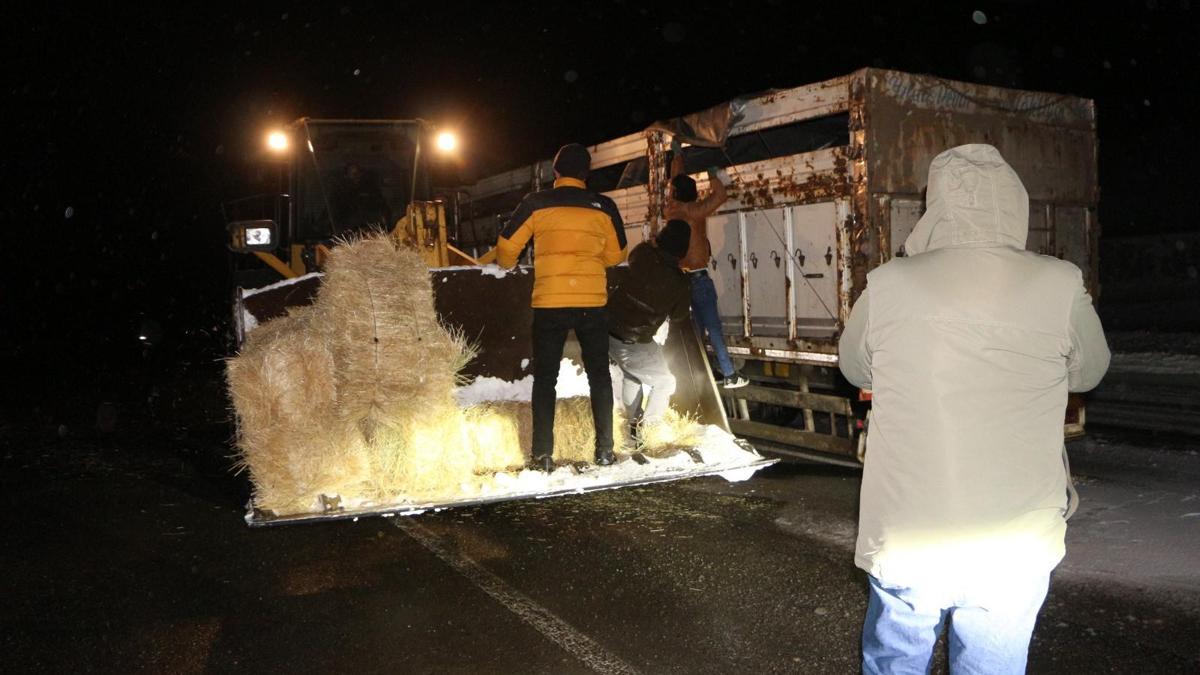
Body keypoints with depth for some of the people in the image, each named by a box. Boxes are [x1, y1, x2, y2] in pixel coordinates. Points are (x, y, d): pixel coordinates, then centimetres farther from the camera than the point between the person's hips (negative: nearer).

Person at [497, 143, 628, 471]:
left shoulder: (536, 203, -1)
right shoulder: (604, 207, 3)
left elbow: (506, 248, 3)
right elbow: (616, 255, 14)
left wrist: (506, 265, 26)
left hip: (549, 304, -1)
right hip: (593, 303, 1)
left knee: (545, 378, 9)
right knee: (599, 375, 14)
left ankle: (543, 454, 6)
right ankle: (604, 449, 14)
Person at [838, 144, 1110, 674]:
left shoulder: (887, 285, -9)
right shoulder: (1060, 287, -10)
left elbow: (856, 368, 9)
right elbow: (1087, 372, 9)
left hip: (906, 543, 0)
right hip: (1013, 548, 0)